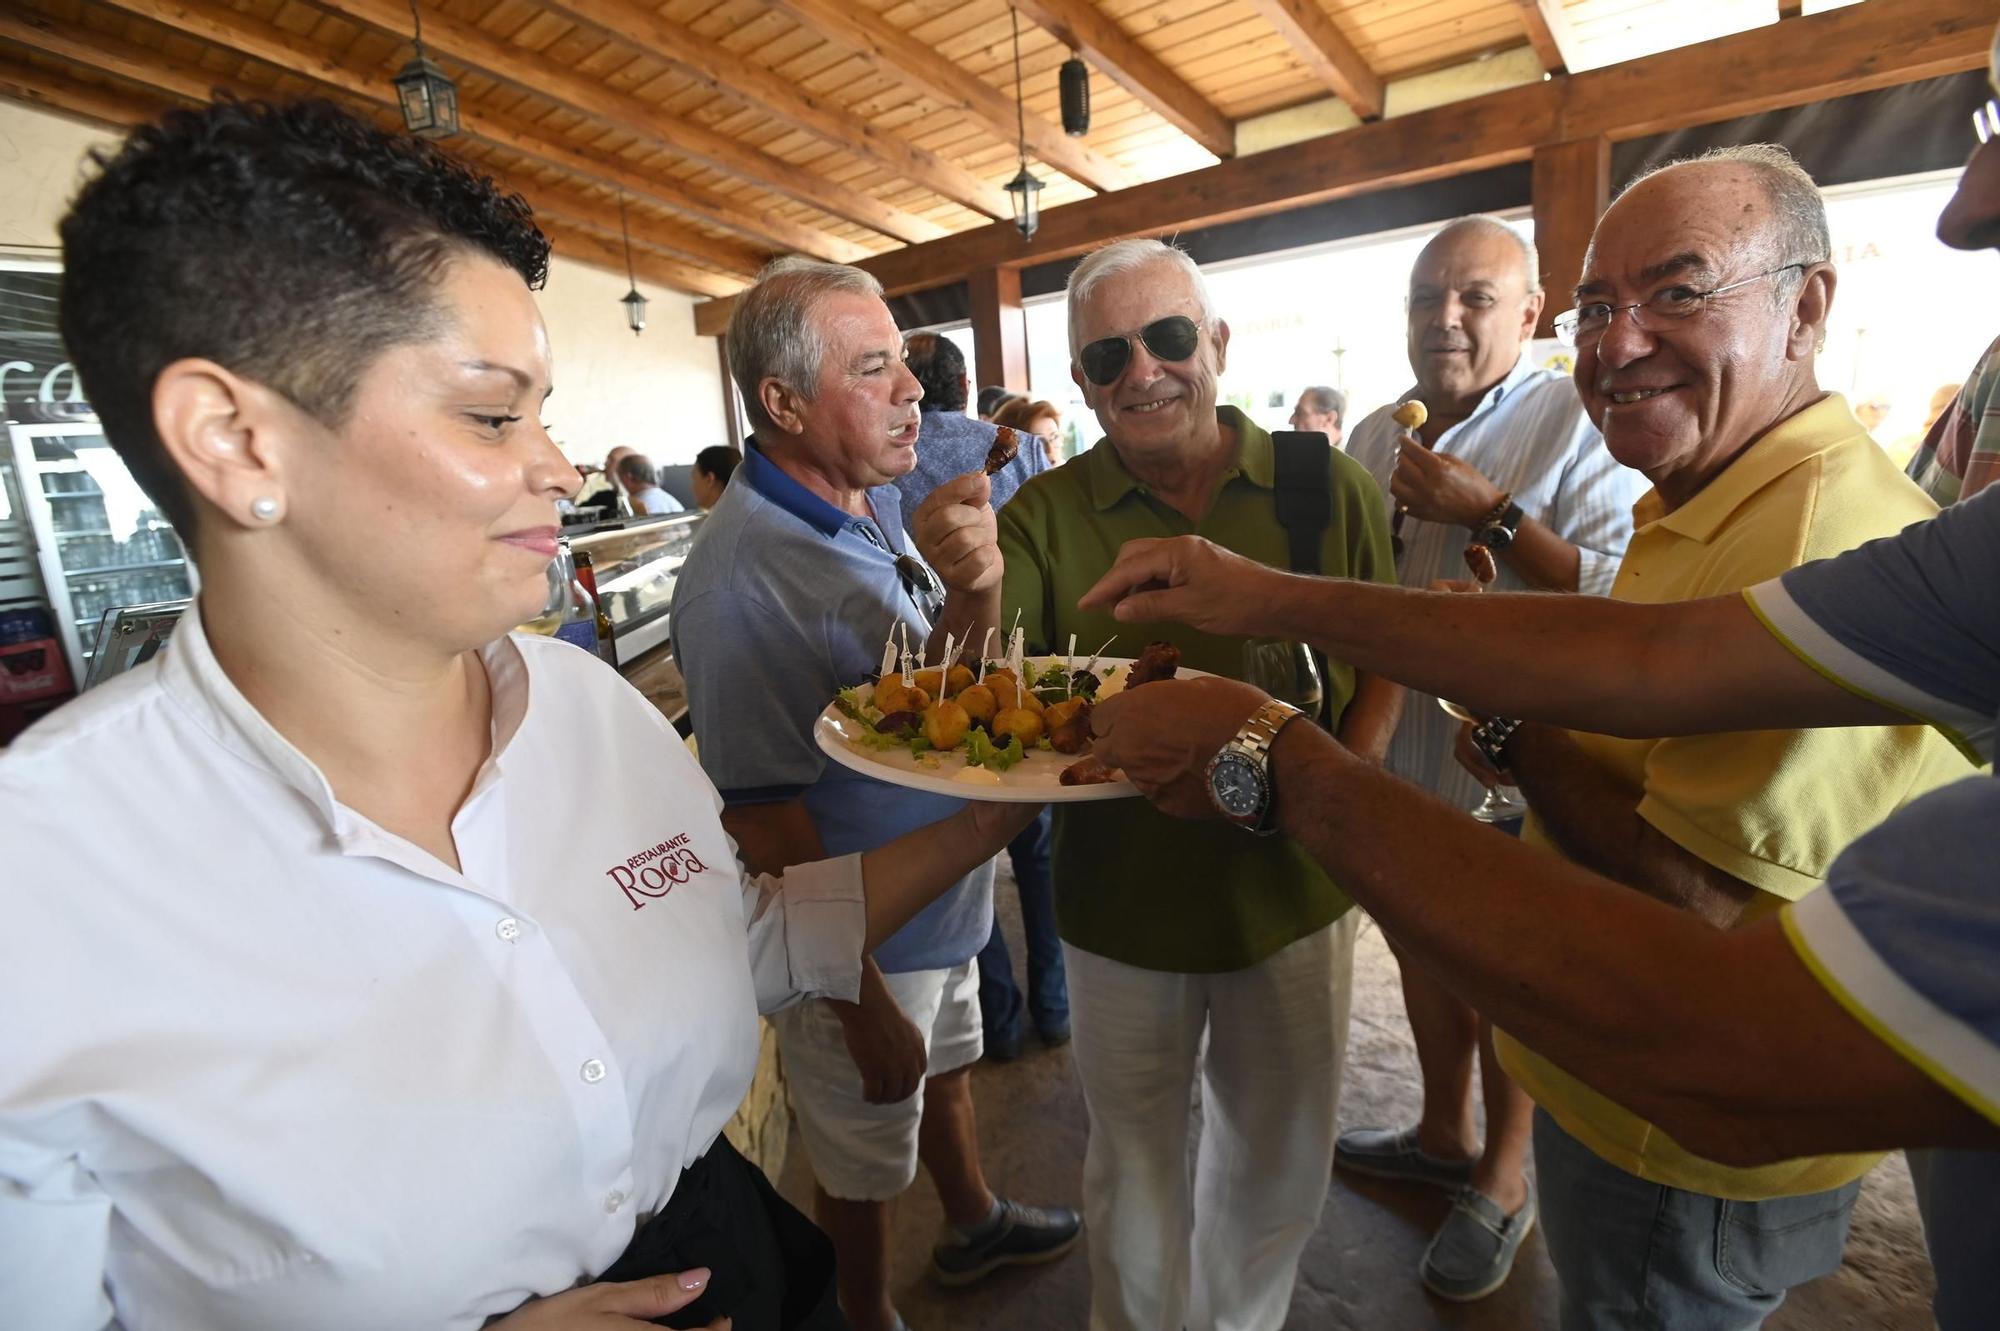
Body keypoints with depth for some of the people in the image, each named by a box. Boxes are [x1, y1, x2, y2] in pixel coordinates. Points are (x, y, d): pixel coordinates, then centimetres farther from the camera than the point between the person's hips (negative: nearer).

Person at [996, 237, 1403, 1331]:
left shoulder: (1327, 487, -7)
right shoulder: (1043, 517, -11)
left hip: (1292, 891, 2)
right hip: (1120, 900, -1)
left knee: (1280, 1160, 25)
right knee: (1132, 1165, 22)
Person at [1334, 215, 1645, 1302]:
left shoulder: (1577, 423, -12)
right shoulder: (1376, 435, 8)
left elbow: (1624, 596, -24)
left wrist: (1491, 513, -25)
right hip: (1393, 751, 6)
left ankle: (1502, 1184, 36)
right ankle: (1443, 1134, 45)